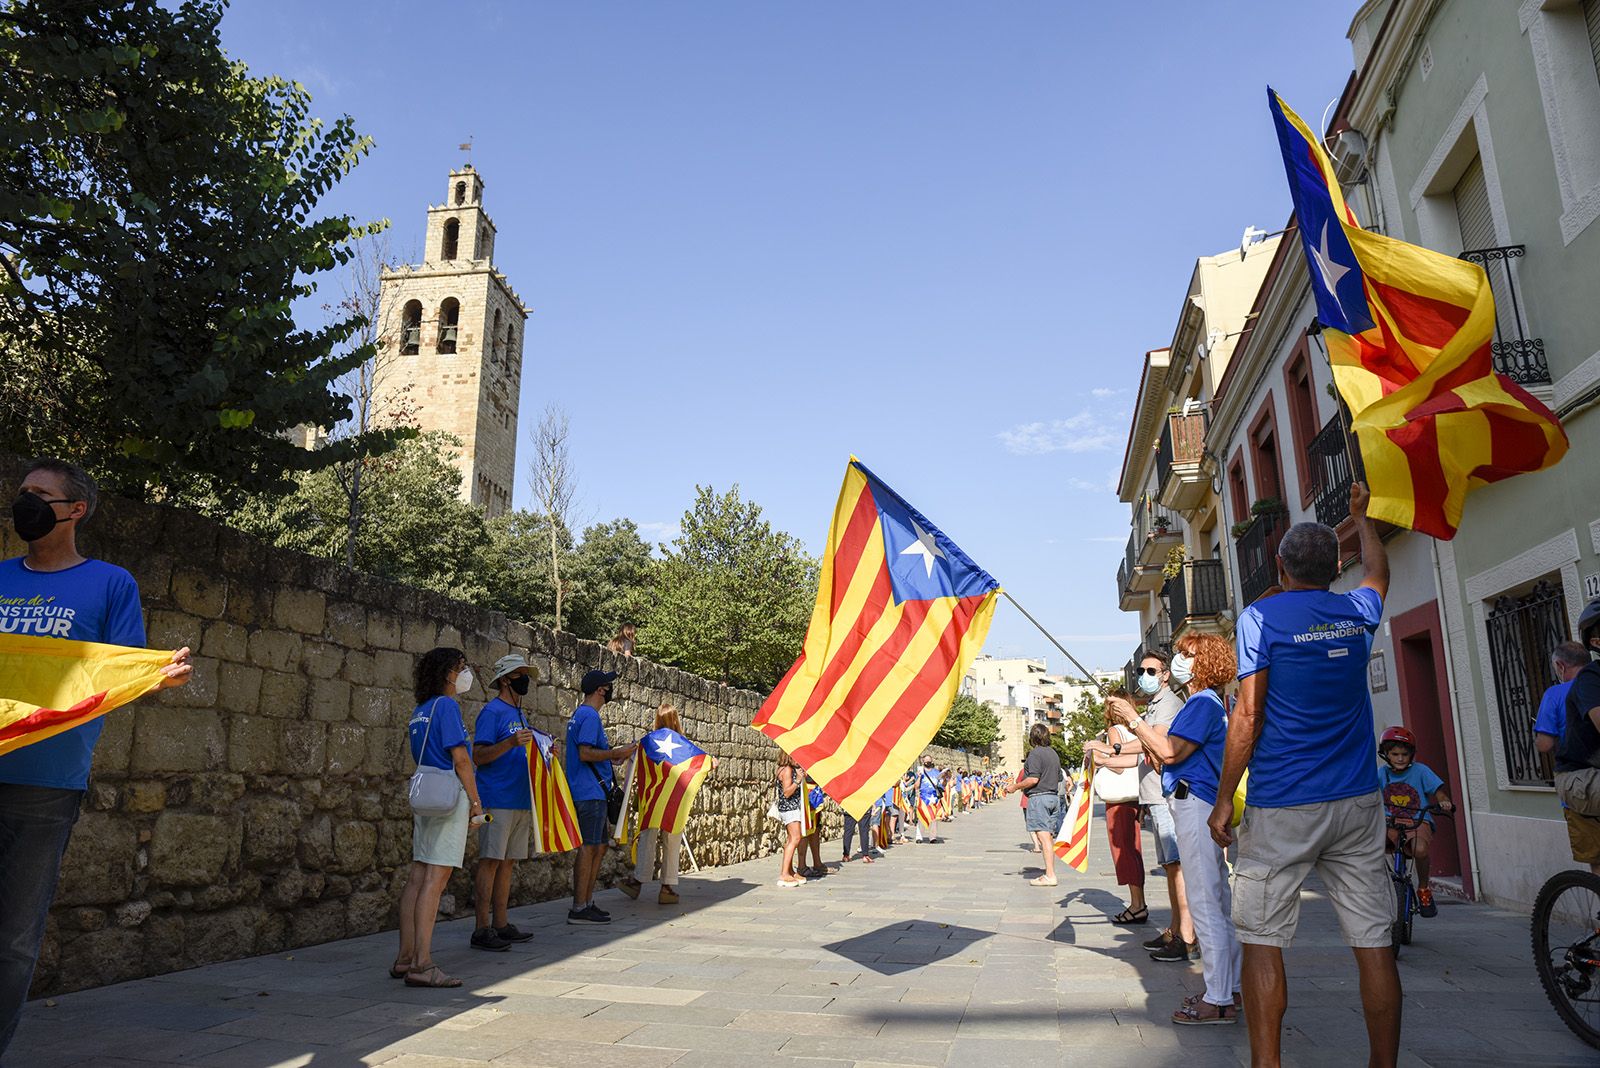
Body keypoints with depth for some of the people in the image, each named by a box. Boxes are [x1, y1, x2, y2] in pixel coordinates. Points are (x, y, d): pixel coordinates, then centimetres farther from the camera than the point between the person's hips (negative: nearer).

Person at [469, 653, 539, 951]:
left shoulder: (519, 715, 20)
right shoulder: (492, 711, -7)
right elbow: (478, 756, -15)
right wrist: (511, 742, -27)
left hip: (521, 801, 9)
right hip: (497, 800, -9)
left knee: (508, 862, 11)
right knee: (491, 861, -6)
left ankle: (501, 924, 17)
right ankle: (482, 930, -2)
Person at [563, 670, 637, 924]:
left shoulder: (581, 715, 19)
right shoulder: (590, 716, -13)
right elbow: (585, 753, -22)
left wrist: (611, 757, 18)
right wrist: (616, 753, -14)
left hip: (592, 793, 10)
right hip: (590, 793, -10)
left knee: (599, 848, 14)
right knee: (588, 848, -6)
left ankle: (587, 902, 19)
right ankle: (579, 908, -1)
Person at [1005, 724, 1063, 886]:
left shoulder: (1035, 753, -11)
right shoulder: (1054, 753, 15)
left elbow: (1033, 779, -18)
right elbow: (1059, 779, 19)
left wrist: (1015, 787, -8)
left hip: (1038, 797, -9)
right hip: (1054, 797, 9)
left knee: (1043, 836, -11)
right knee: (1049, 836, 13)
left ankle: (1050, 876, -15)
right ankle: (1050, 871, 19)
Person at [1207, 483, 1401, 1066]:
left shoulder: (1260, 616, -5)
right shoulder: (1357, 612, 9)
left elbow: (1248, 714, -11)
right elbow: (1378, 572, 34)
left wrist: (1223, 798, -6)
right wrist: (1361, 515, 50)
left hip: (1280, 806, -4)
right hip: (1358, 802, 5)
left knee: (1262, 940, 3)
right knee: (1373, 942, 7)